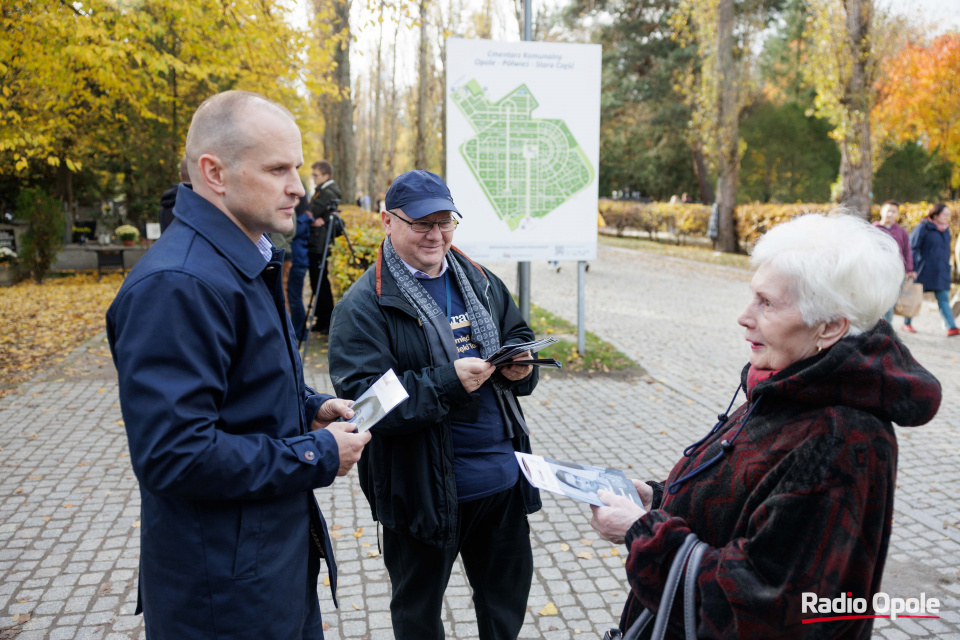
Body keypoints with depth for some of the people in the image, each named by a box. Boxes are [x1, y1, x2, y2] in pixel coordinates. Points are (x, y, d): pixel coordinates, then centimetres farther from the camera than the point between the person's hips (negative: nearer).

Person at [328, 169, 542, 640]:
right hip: (423, 489, -5)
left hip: (503, 476, 5)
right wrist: (449, 382, -30)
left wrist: (519, 366, -10)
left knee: (509, 592, 25)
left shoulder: (479, 281, 5)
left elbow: (518, 334, 14)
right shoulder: (364, 305, -14)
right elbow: (362, 398, -22)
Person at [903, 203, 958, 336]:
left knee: (944, 298, 0)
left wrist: (948, 268, 18)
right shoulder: (923, 228, -9)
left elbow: (946, 250, 21)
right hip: (924, 269, -6)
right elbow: (912, 248, -11)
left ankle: (951, 327, -4)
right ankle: (907, 323, 19)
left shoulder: (945, 230, 11)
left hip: (940, 272, 6)